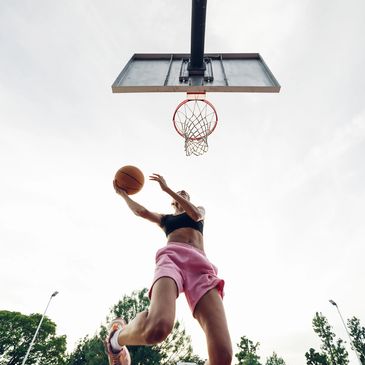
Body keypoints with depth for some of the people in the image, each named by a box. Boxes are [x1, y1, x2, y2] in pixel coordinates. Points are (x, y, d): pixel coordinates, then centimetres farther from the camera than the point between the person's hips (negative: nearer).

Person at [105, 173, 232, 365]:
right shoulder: (166, 218, 37)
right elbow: (141, 211, 21)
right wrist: (122, 193, 35)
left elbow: (195, 215, 12)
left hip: (201, 265, 1)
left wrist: (167, 188, 11)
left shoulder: (200, 211, 37)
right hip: (172, 256, -1)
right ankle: (117, 336, -2)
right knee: (157, 327, -35)